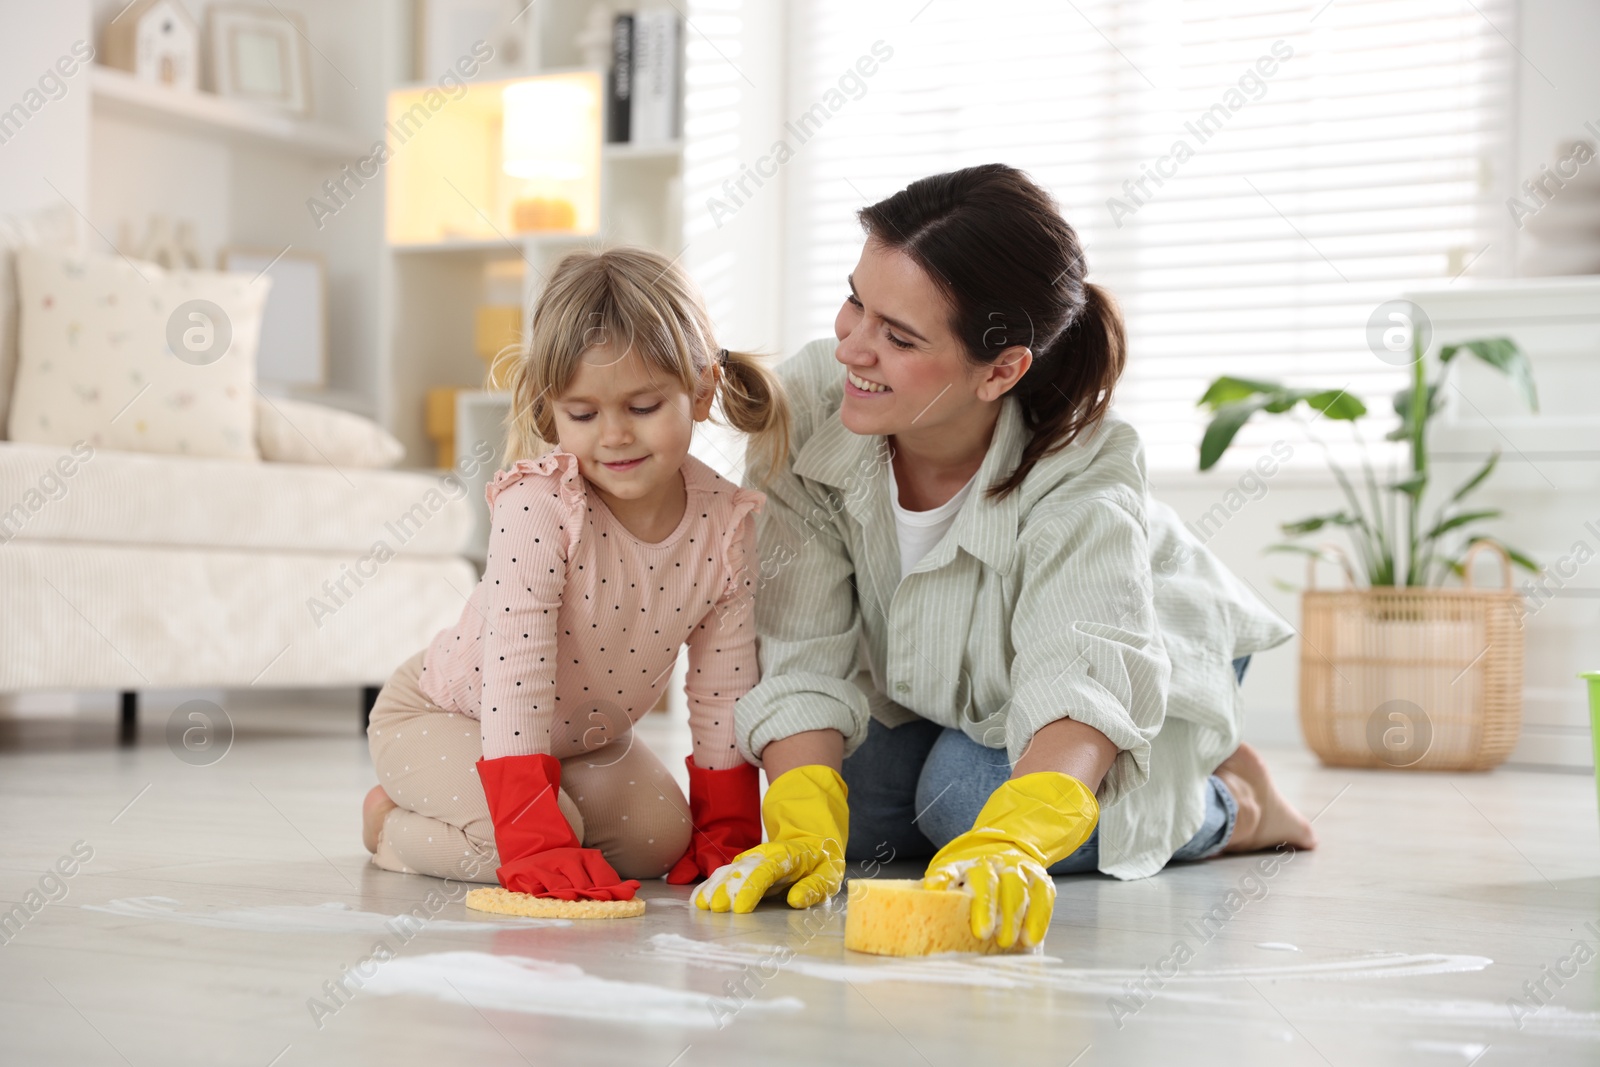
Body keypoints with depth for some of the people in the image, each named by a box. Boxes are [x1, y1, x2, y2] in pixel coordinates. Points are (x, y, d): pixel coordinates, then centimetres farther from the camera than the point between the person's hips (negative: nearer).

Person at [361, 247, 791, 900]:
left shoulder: (727, 524, -18)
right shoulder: (537, 504, -32)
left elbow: (723, 689, -7)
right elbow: (515, 674, -36)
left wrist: (725, 838, -8)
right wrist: (539, 847, -41)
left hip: (584, 739, 6)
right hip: (441, 716, -6)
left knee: (660, 842, -8)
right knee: (516, 843, -29)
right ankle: (392, 824, 3)